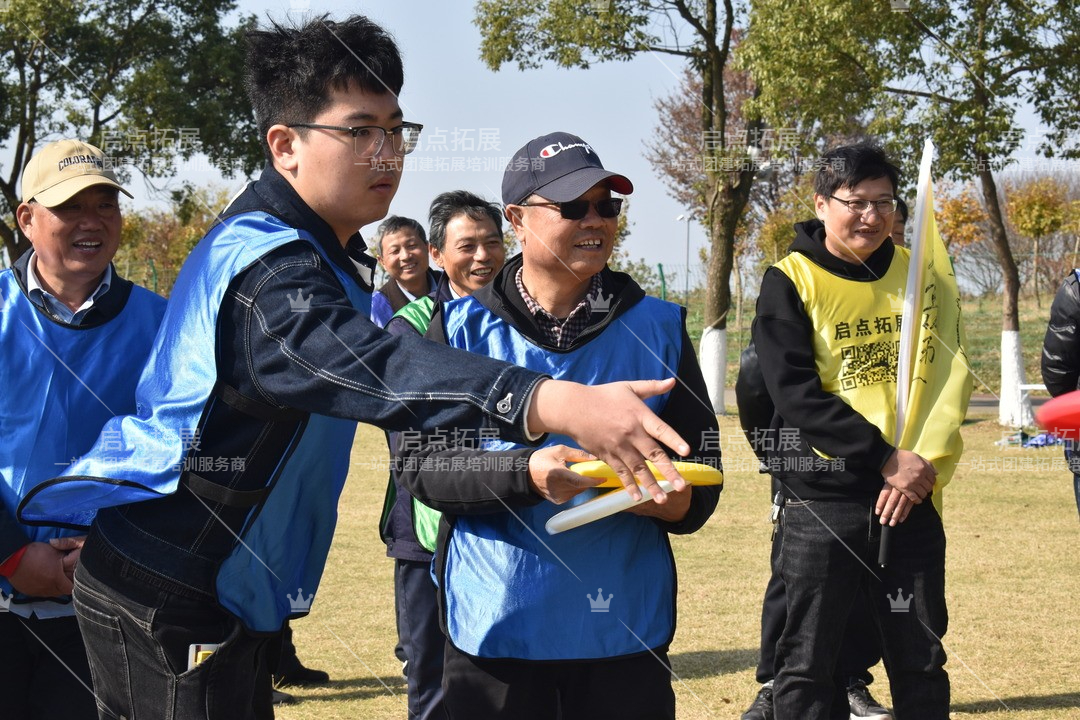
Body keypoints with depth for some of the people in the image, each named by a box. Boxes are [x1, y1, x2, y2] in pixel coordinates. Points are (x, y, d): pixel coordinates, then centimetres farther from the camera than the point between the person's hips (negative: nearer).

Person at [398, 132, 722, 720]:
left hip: (625, 629, 1)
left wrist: (679, 500, -14)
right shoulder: (461, 330, 1)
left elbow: (702, 461, 9)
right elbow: (419, 464, -5)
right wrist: (525, 473, -21)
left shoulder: (657, 327, 7)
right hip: (496, 627, -1)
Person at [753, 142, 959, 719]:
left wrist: (924, 465, -10)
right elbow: (796, 393, -13)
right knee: (809, 661, 3)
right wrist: (886, 458, -18)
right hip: (822, 501, -3)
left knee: (921, 660, 9)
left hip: (911, 498, 4)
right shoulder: (790, 282, -5)